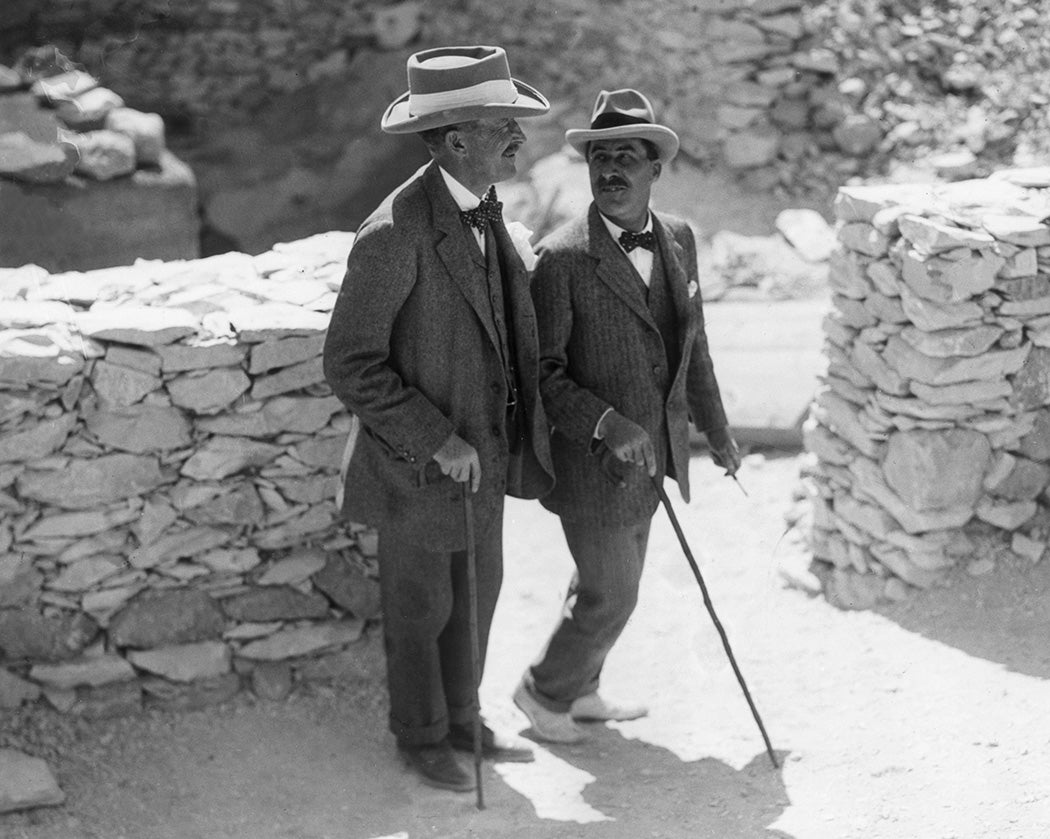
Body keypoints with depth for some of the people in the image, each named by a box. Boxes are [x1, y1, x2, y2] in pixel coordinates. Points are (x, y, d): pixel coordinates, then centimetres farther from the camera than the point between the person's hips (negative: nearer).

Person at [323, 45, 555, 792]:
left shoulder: (482, 210, 0)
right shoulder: (396, 233, -27)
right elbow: (350, 365, -24)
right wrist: (437, 441, -25)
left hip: (482, 450, 7)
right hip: (418, 463, -7)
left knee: (477, 592, 20)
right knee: (421, 607, 12)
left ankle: (461, 722, 39)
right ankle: (422, 737, 32)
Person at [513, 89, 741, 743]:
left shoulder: (678, 238, 1)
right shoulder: (563, 258, -20)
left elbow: (693, 343, 13)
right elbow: (542, 372, -18)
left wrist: (716, 429, 19)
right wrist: (609, 425, -29)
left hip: (653, 455, 7)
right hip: (593, 463, -7)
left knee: (608, 583, 22)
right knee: (609, 597, 3)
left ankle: (579, 691, 42)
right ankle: (544, 691, 28)